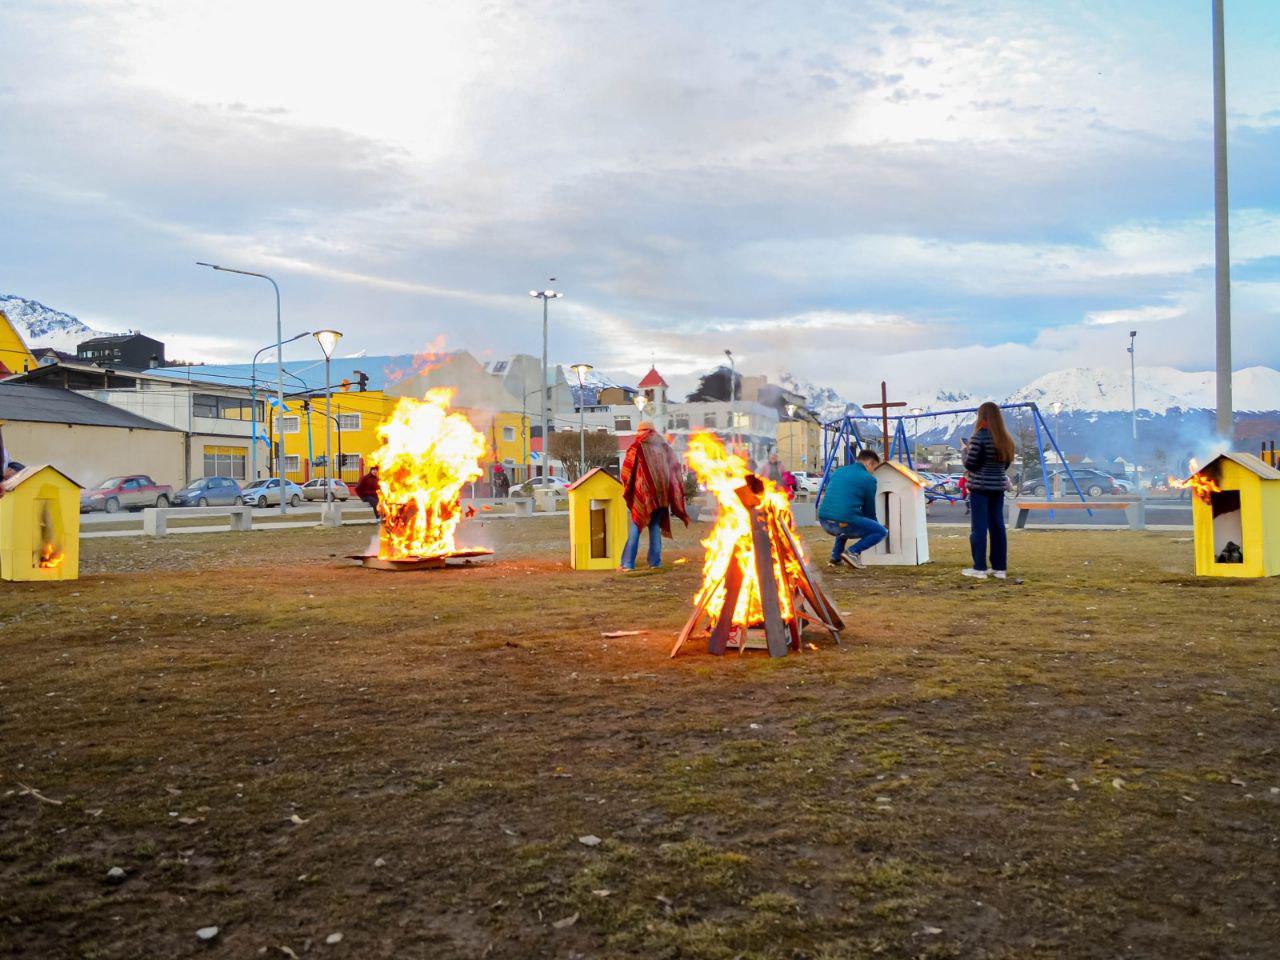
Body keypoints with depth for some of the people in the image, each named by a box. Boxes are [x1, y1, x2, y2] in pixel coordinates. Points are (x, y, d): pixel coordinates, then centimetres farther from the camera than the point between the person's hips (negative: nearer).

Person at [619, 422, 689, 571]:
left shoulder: (638, 446, 1)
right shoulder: (665, 446, 13)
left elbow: (626, 470, -1)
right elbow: (675, 468, 11)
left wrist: (627, 488, 14)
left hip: (643, 491, -3)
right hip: (661, 492, 3)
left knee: (635, 525, 0)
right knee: (655, 526, 13)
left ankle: (628, 563, -5)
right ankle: (655, 561, 7)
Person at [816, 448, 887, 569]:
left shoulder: (838, 472, 20)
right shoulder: (868, 479, 2)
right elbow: (869, 509, 10)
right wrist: (876, 524, 33)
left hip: (824, 522, 7)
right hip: (844, 522, -7)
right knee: (882, 532, 12)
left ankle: (836, 556, 23)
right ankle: (853, 552, -3)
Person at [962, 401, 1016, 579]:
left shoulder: (979, 437, -14)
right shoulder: (1005, 439, 7)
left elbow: (969, 464, -13)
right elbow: (1006, 464, 13)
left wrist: (965, 452, 5)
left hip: (980, 487, -6)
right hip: (998, 487, 6)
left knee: (979, 527, -1)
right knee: (997, 526, 10)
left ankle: (979, 568, 1)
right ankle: (1000, 568, 13)